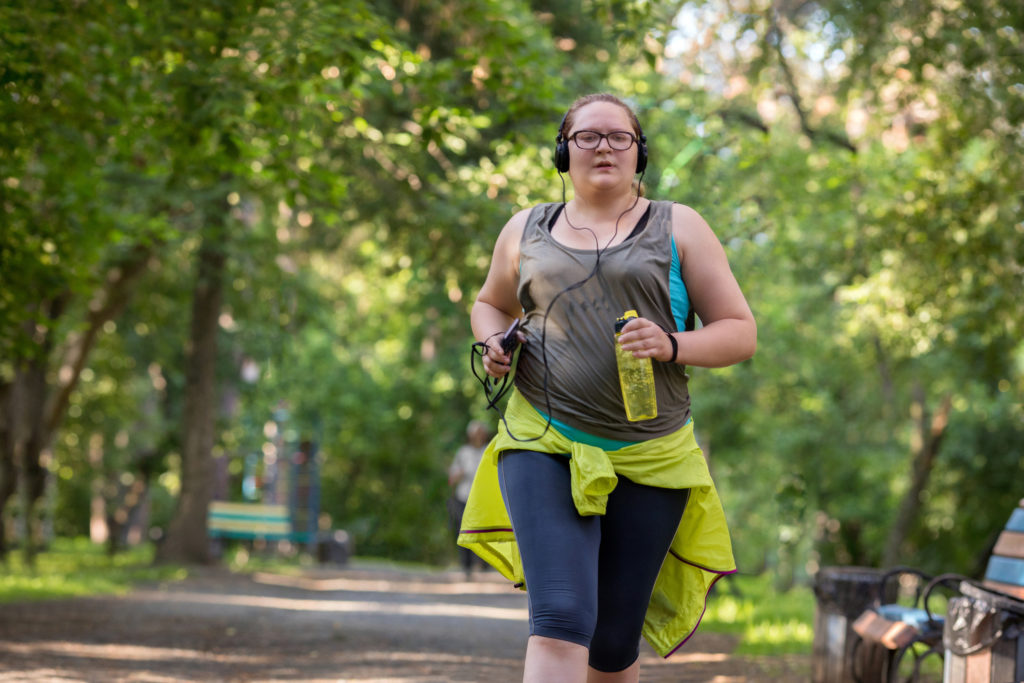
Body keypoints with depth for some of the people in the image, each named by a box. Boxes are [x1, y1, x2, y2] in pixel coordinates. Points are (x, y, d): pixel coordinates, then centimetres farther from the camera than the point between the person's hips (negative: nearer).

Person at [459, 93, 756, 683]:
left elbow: (741, 334, 5)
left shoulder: (678, 228, 7)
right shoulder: (527, 230, 13)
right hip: (544, 444, 0)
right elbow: (490, 303, 32)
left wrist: (672, 346, -14)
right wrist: (492, 344, 8)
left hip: (649, 458, 1)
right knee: (561, 622, -20)